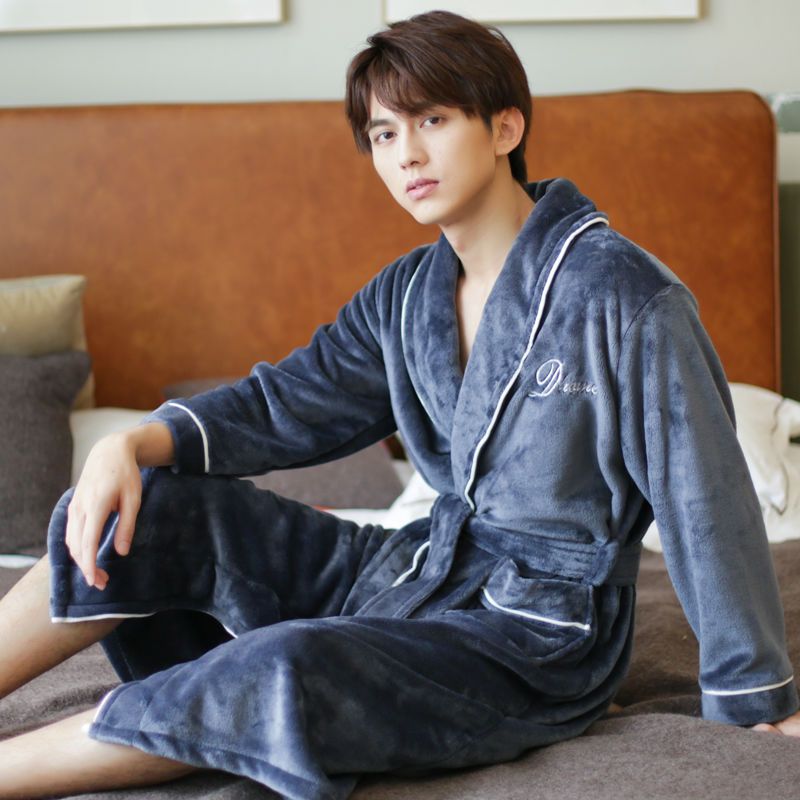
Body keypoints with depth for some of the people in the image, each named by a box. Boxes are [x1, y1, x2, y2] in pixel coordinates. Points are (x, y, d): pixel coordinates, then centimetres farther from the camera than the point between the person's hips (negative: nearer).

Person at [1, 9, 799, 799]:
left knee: (285, 671, -32)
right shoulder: (406, 295, 7)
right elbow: (286, 402, 7)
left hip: (540, 632, -7)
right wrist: (133, 444, -12)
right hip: (422, 565, 7)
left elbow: (705, 499, -16)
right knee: (148, 510, -4)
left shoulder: (622, 296, -16)